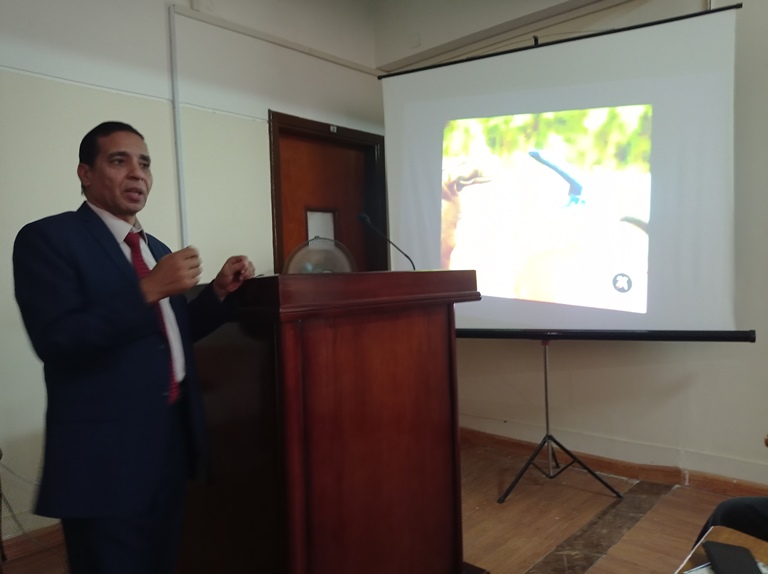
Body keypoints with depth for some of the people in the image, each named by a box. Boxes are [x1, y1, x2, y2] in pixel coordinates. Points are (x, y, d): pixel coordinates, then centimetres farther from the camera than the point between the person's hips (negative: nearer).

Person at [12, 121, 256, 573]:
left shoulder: (156, 248, 13)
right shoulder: (47, 238, -9)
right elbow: (55, 341, -20)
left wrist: (219, 291, 0)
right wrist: (148, 290, -27)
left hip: (173, 442, 7)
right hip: (105, 454, -7)